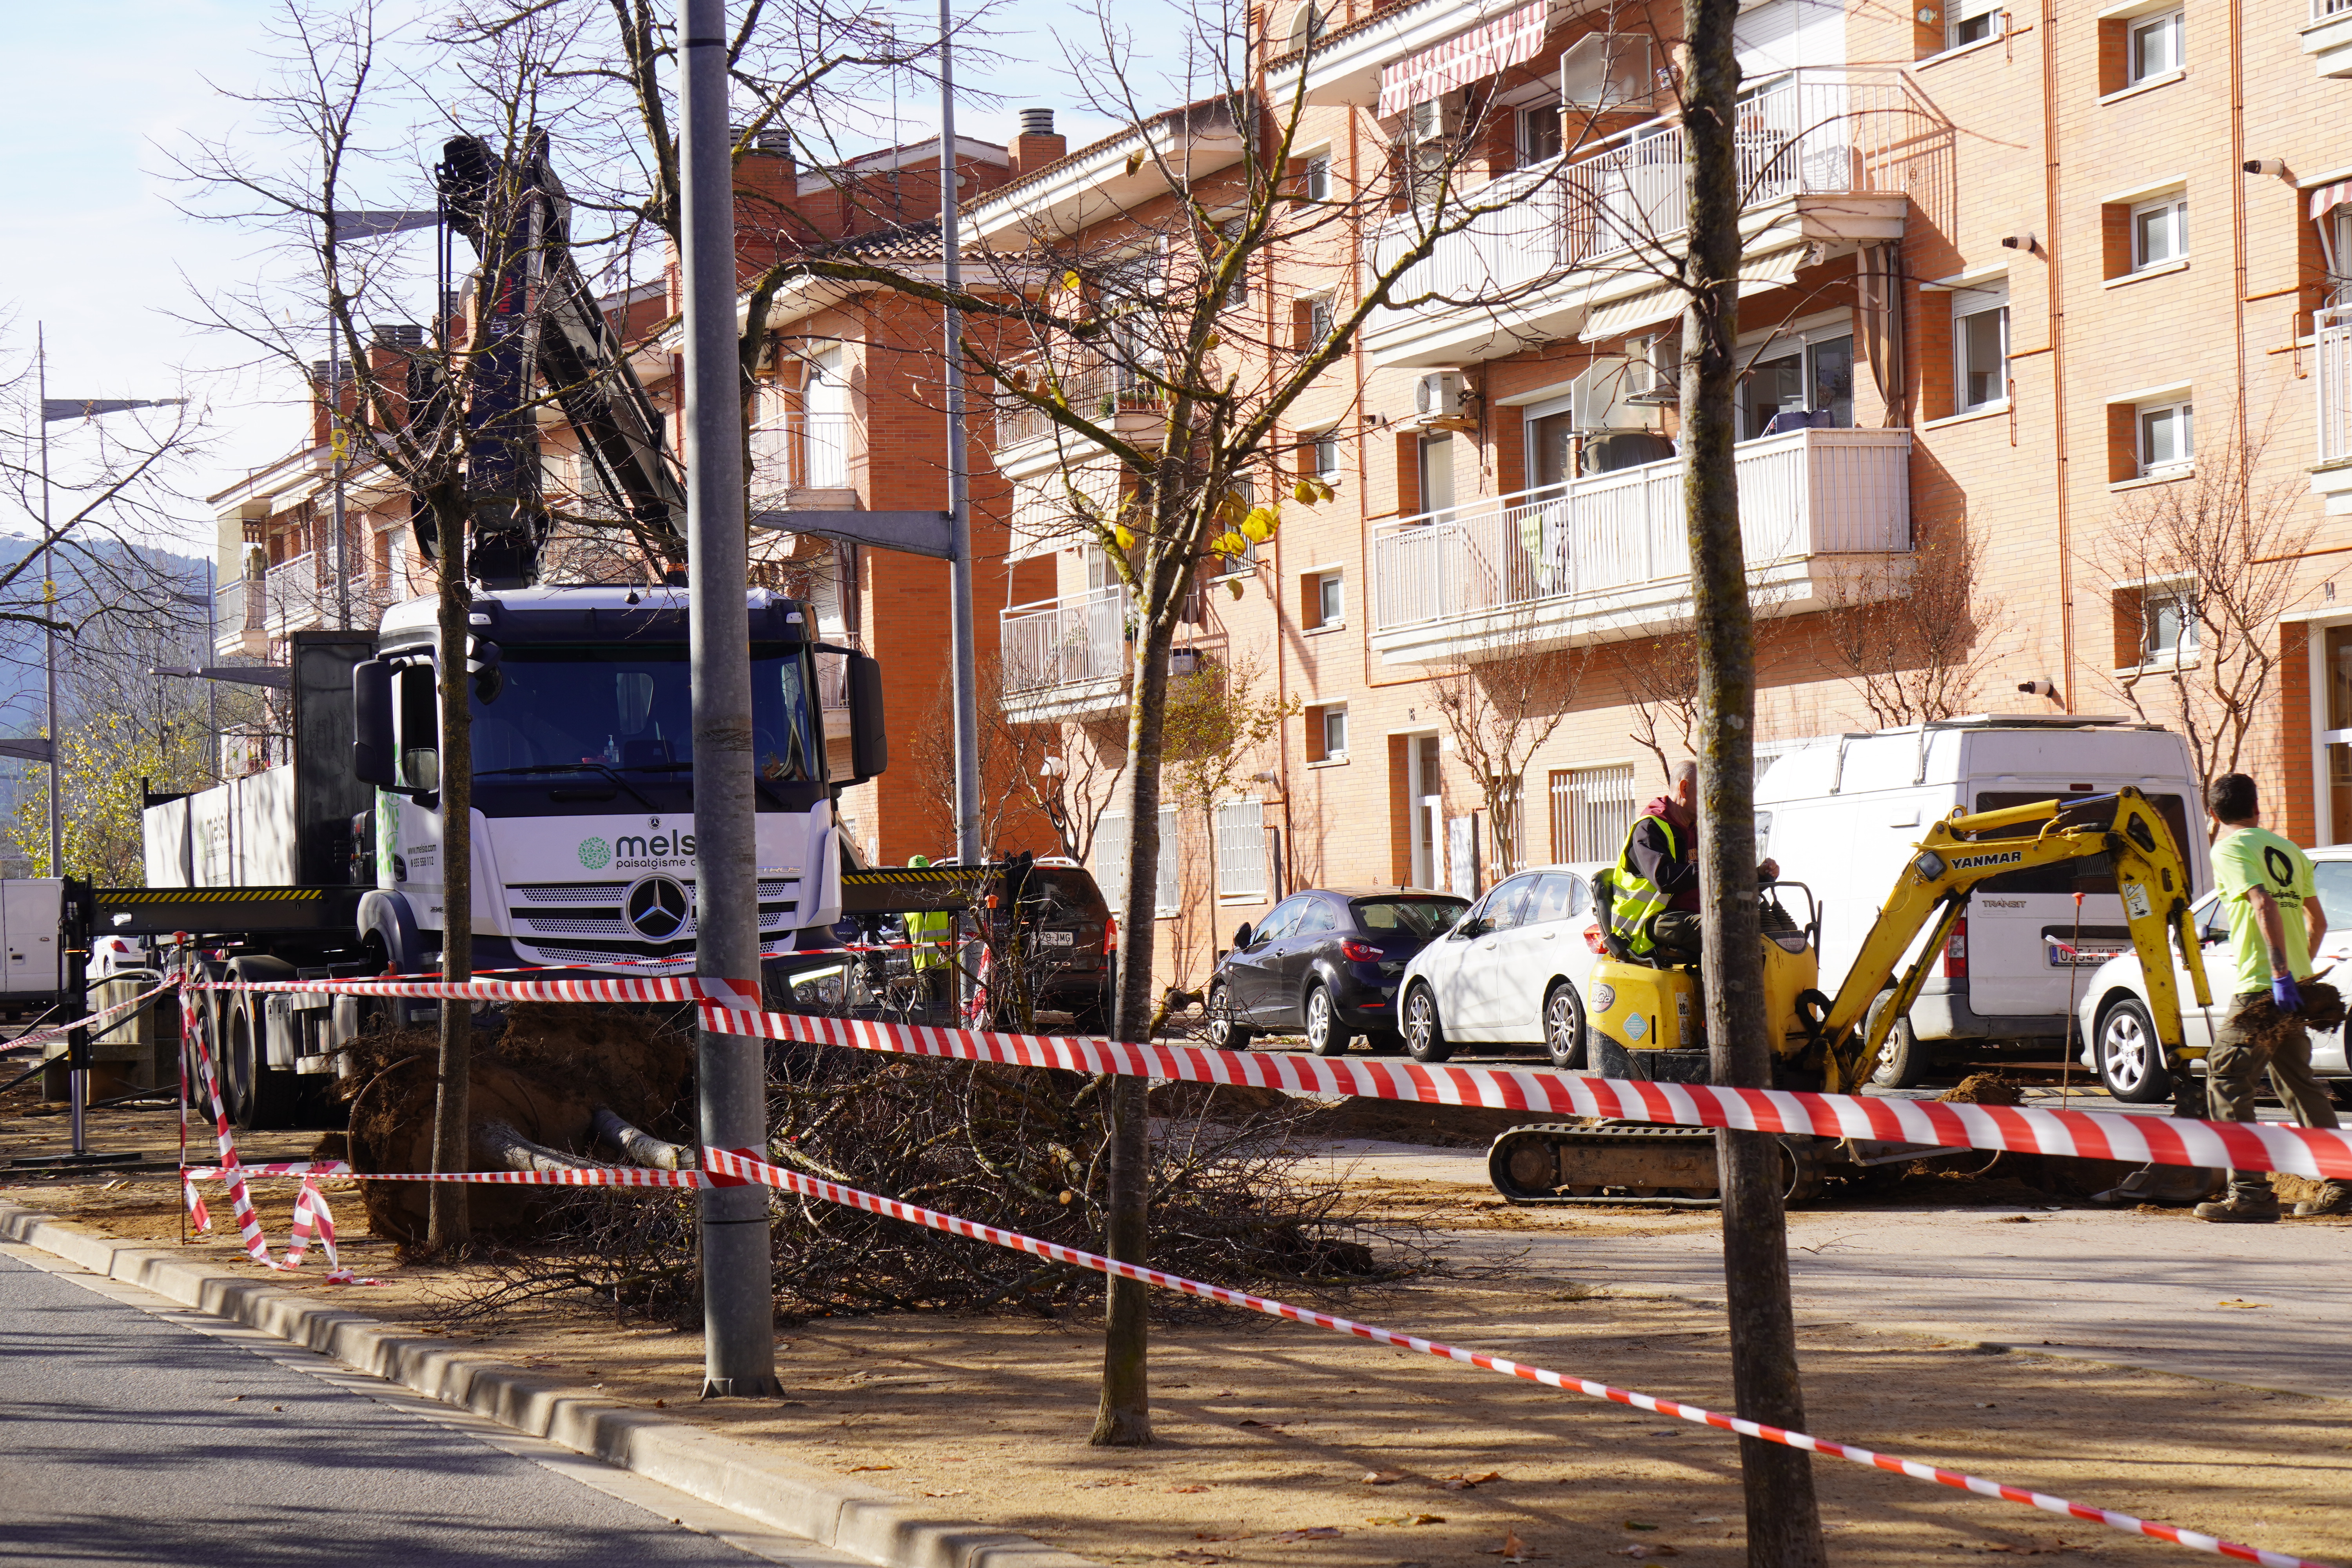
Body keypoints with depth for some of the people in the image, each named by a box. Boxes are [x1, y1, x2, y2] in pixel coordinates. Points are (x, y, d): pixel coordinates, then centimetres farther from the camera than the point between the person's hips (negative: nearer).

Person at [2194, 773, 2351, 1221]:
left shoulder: (2229, 849, -7)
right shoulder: (2287, 849, 17)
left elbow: (2265, 906, -21)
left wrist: (2281, 974, -26)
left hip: (2262, 988, -8)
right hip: (2297, 989, 8)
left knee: (2227, 1082, -7)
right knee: (2298, 1083, 19)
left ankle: (2251, 1193, -16)